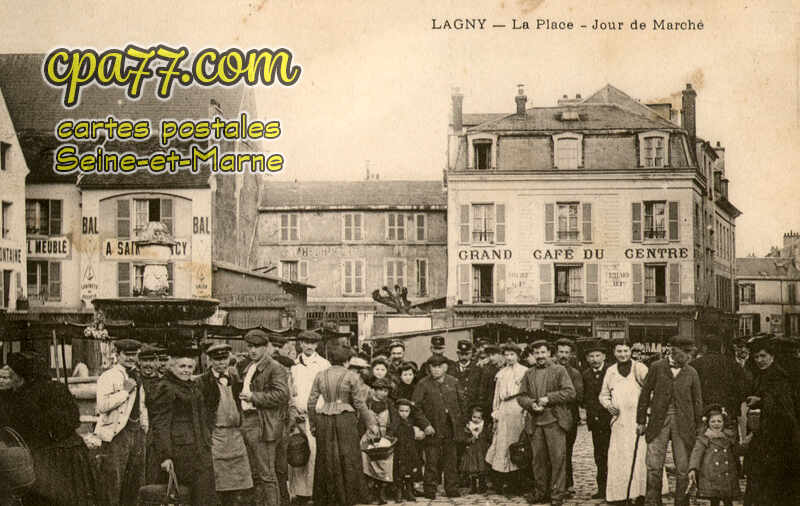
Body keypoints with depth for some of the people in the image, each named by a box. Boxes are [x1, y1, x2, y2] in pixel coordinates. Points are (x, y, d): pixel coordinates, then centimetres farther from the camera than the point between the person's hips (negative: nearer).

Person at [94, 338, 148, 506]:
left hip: (136, 431, 8)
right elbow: (102, 406, -22)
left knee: (135, 478, 16)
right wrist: (125, 390, -20)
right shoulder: (108, 377, -10)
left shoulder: (136, 377, 16)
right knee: (113, 480, -5)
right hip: (117, 432, -8)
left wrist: (144, 425, 19)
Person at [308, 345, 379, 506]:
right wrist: (371, 423, 8)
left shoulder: (320, 376, 7)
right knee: (347, 460, 4)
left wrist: (313, 424, 17)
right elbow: (359, 403, -1)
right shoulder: (351, 376, -1)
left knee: (326, 462, 10)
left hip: (324, 421, 3)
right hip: (345, 419, -3)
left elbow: (311, 403, 7)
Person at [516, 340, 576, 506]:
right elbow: (521, 396, 15)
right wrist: (531, 404, -6)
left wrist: (548, 398, -12)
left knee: (558, 458, -3)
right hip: (535, 422, 4)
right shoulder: (528, 374, 15)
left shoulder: (559, 370, 2)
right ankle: (540, 492, 19)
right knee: (538, 459, 8)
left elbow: (570, 392, -6)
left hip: (555, 421, -4)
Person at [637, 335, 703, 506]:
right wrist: (641, 421, 2)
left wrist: (699, 427, 8)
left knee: (683, 468, 2)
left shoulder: (691, 373, 6)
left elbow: (697, 401, 10)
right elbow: (645, 394, 4)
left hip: (683, 424, 1)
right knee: (654, 466, -2)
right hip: (658, 422, -1)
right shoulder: (657, 368, 1)